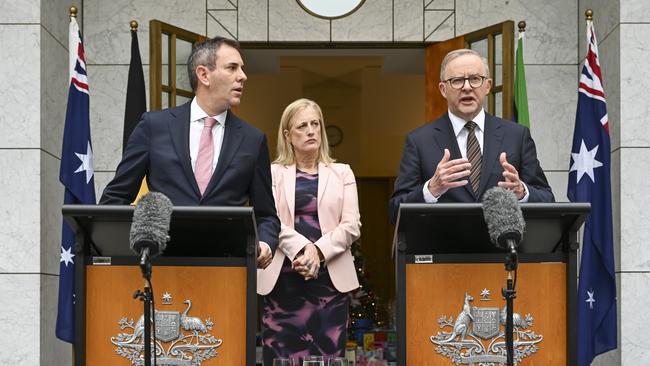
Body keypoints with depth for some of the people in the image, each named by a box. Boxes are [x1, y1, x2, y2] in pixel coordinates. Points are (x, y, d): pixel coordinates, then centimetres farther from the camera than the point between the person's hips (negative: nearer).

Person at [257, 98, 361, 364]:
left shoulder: (342, 173, 13)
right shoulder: (272, 173, 10)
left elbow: (352, 225, 3)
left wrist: (319, 252, -12)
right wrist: (302, 248, -18)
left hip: (331, 277, 1)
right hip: (283, 278, -1)